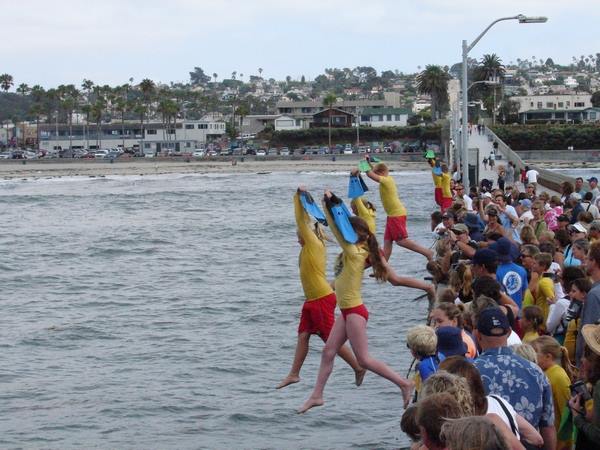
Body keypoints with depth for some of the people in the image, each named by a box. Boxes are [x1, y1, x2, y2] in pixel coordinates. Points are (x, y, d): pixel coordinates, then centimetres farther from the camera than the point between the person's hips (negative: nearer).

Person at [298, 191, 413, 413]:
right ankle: (317, 395, 14)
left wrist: (328, 205, -15)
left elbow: (337, 231, -20)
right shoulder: (359, 252, 8)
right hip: (348, 311, 10)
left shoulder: (355, 253, -17)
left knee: (363, 359, -6)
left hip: (354, 311, -10)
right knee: (328, 352, 9)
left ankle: (404, 383, -1)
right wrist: (331, 204, 10)